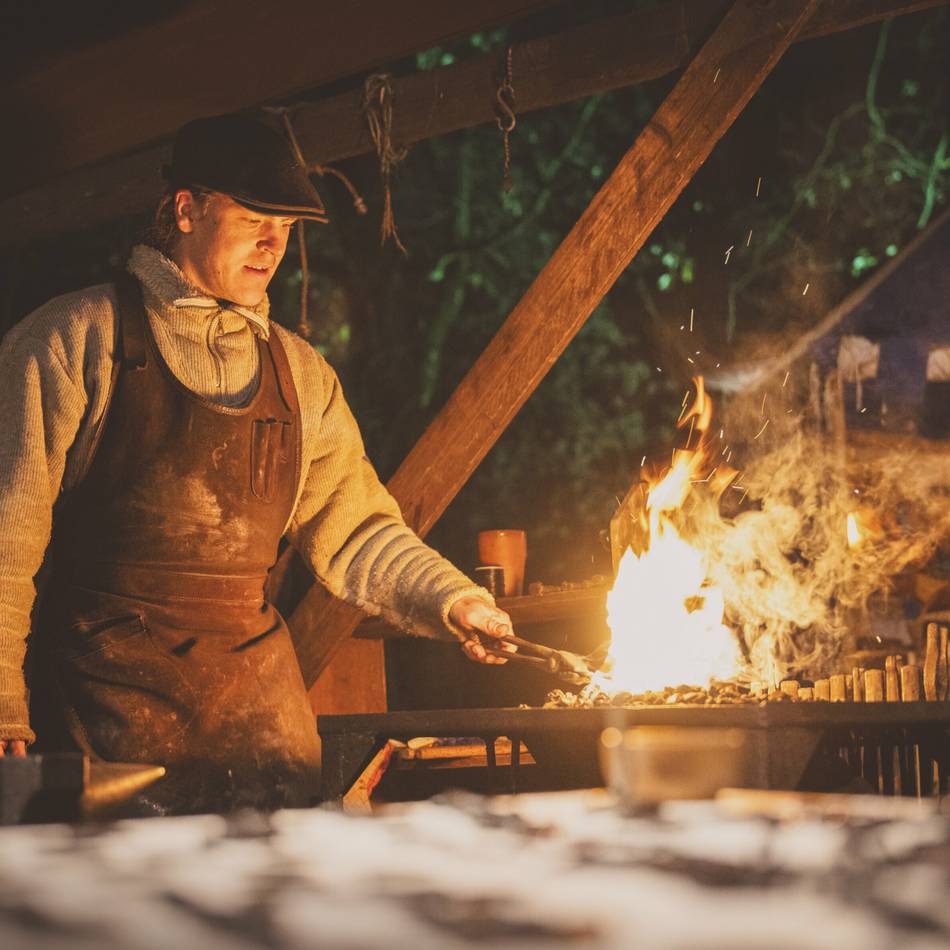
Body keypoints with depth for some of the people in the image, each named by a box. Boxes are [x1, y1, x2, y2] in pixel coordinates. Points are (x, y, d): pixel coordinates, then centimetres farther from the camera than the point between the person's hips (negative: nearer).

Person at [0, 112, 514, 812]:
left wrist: (449, 599, 2)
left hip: (256, 687, 4)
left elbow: (353, 530, 18)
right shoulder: (78, 340, -1)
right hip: (107, 691, -4)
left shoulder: (299, 372, 13)